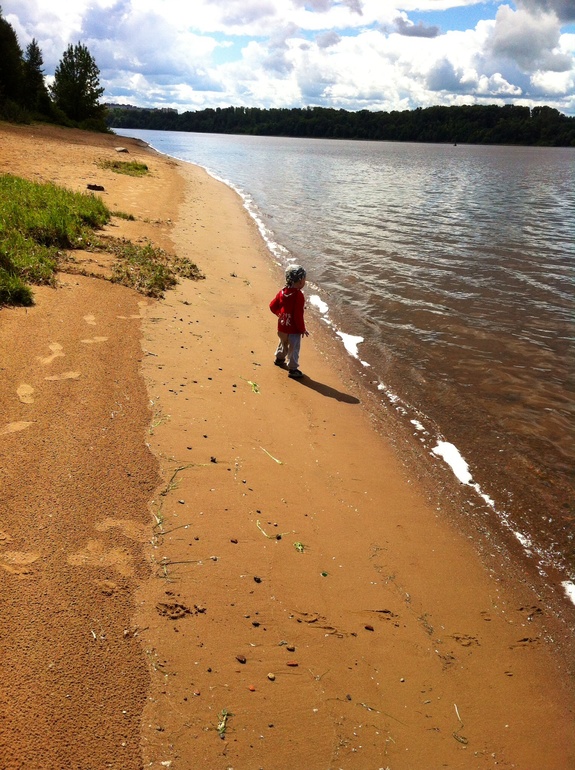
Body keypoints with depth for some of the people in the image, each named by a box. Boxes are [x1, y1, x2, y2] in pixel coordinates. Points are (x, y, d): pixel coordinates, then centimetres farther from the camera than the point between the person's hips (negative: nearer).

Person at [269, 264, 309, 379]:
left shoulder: (282, 291, -3)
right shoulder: (298, 295, -24)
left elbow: (272, 306, 5)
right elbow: (298, 315, -24)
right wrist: (303, 329, -13)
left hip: (282, 326, 8)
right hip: (293, 329, -7)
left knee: (283, 343, 30)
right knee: (293, 349, 4)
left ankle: (279, 358, 50)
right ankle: (293, 369, 9)